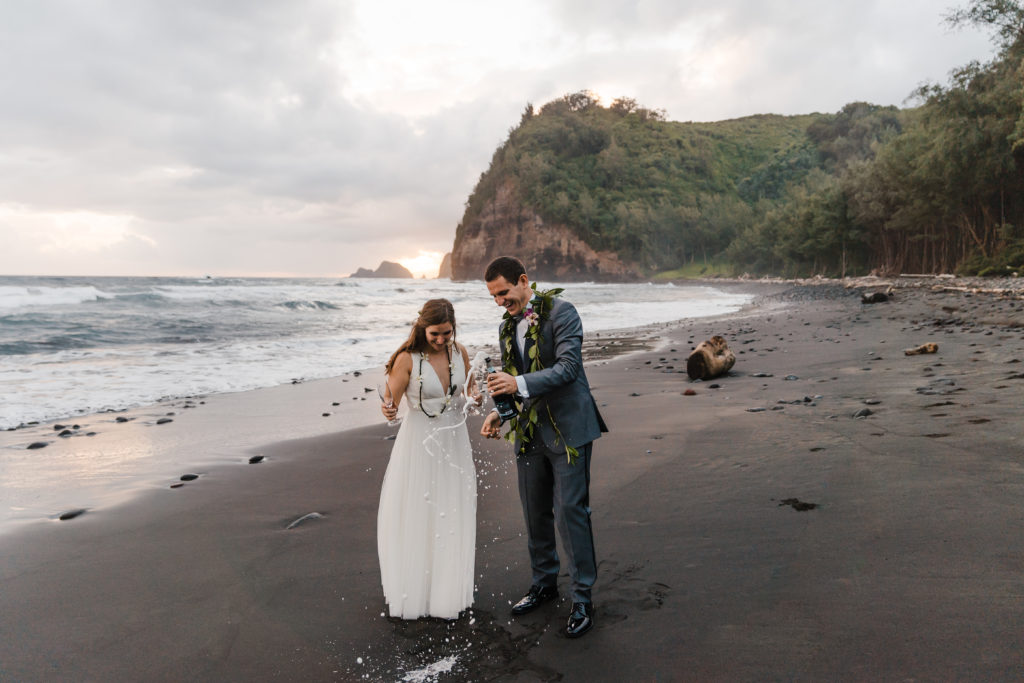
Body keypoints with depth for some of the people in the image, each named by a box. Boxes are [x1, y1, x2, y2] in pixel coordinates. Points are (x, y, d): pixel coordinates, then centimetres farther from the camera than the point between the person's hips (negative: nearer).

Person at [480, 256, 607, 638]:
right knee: (535, 512, 15)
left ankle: (582, 598, 10)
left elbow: (567, 368, -21)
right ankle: (544, 582, 33)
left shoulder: (560, 312, -11)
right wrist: (499, 413, 0)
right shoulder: (507, 327, 11)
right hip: (529, 432, 7)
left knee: (570, 511, -3)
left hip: (567, 428, -7)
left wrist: (519, 383, -31)